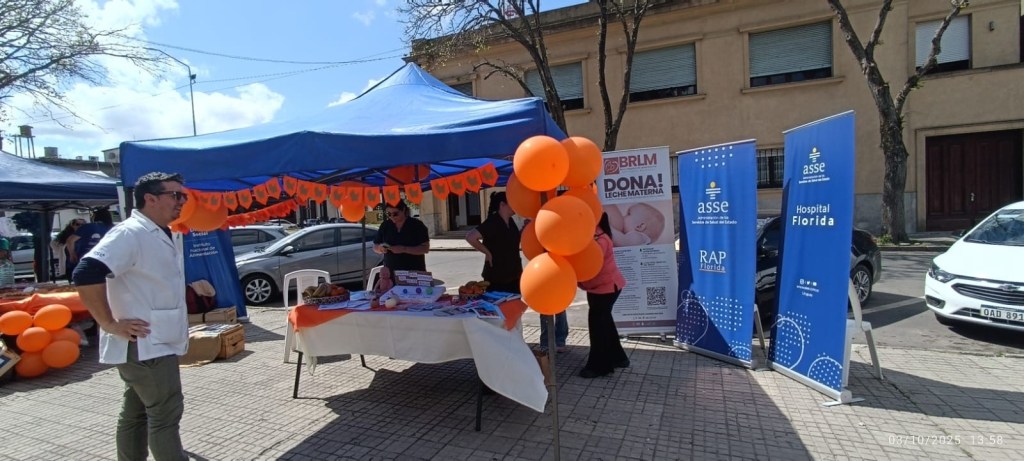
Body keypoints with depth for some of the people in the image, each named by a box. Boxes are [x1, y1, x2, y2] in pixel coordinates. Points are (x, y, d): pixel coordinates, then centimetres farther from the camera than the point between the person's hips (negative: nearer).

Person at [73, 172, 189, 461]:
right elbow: (86, 274, -28)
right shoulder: (130, 233, -18)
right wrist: (110, 324, -24)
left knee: (137, 412, 18)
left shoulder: (168, 236, 12)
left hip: (158, 343, 9)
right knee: (166, 413, -3)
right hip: (144, 345, -9)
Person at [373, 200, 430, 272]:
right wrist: (380, 248, -9)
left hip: (415, 272, -2)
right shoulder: (385, 226, 9)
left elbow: (425, 248, -10)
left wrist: (404, 249, -21)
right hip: (391, 272, 3)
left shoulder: (417, 225, -3)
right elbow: (375, 247, 15)